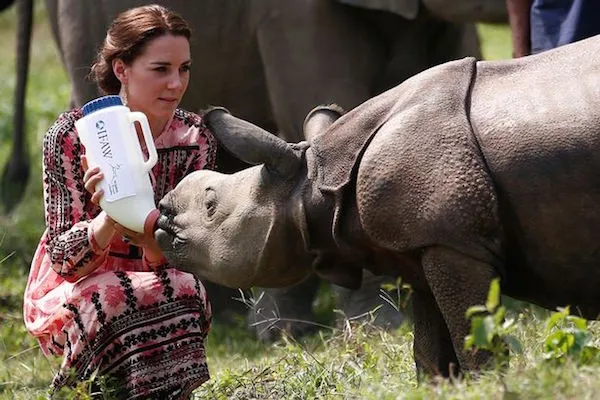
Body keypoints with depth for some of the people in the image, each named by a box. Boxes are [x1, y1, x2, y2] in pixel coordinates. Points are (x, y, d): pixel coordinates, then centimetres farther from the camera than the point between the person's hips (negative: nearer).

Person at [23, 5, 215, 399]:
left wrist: (143, 227, -35)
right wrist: (109, 218, -38)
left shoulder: (195, 140, -7)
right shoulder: (72, 135, -15)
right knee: (111, 300, -35)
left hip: (160, 299, 3)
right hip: (71, 295, -3)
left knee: (186, 290, -29)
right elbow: (64, 260, -17)